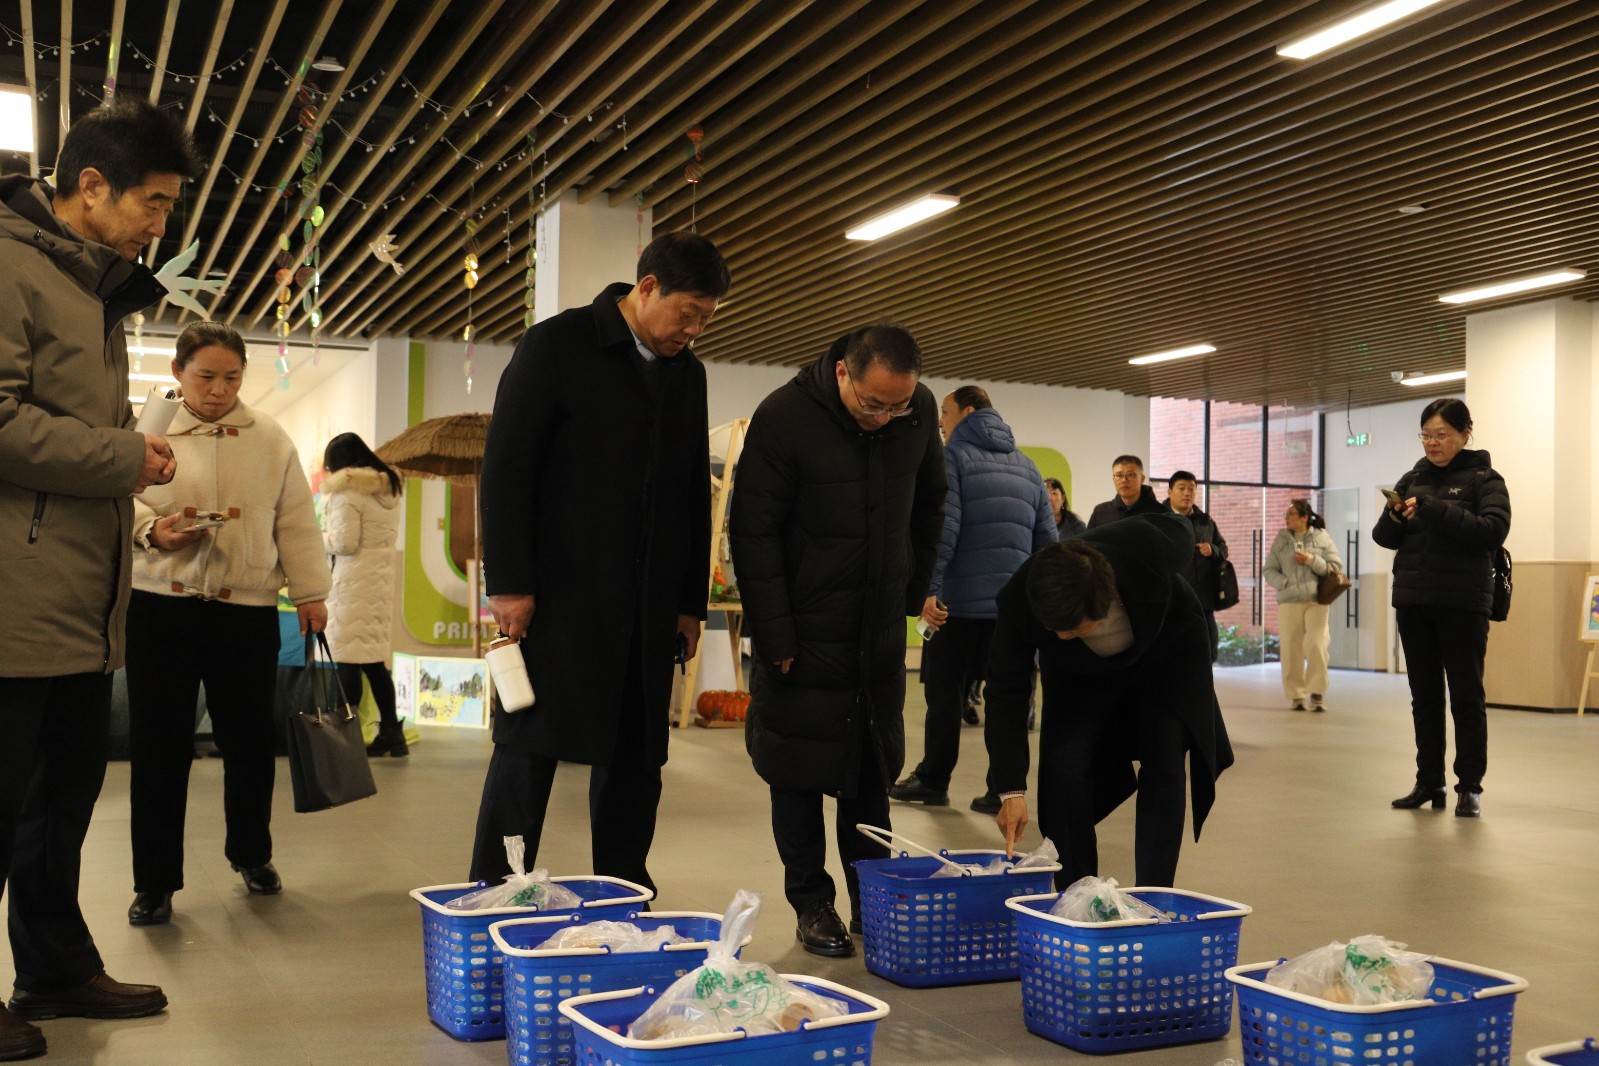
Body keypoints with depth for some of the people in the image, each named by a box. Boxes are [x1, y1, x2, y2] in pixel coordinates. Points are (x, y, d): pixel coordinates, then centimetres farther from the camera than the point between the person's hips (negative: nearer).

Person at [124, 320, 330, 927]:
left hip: (247, 610, 1)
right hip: (161, 606, -1)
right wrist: (151, 530, -15)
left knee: (250, 740, 8)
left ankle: (251, 853, 29)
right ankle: (154, 881, 12)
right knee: (158, 745, 2)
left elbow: (296, 523, 8)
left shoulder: (271, 440, 8)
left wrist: (310, 592, 5)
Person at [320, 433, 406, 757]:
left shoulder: (346, 490, -10)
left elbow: (344, 542, -14)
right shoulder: (389, 488, 15)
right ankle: (391, 732, 12)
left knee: (347, 660, -4)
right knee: (375, 658, 12)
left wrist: (318, 538, 4)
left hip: (353, 582, -8)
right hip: (382, 576, 8)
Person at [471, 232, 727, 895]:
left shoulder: (687, 372, 13)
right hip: (559, 593, -5)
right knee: (529, 749, 0)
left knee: (636, 758, 7)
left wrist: (690, 601, 13)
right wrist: (509, 583, -14)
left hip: (648, 604, 5)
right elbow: (505, 466, -8)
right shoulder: (557, 345, -3)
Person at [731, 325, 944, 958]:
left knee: (873, 769, 11)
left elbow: (929, 507, 14)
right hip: (804, 632, -4)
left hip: (880, 629, 4)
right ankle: (812, 907, 13)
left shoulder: (920, 413, -3)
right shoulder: (783, 418, -16)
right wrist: (774, 637, -16)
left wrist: (913, 592, 10)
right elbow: (754, 532, -14)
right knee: (799, 773, 2)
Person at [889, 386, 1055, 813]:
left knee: (944, 692, 6)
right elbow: (1046, 537, 14)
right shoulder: (1026, 465, 17)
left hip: (960, 601, -5)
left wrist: (928, 589, -18)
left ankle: (933, 782, 13)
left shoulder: (953, 456, -2)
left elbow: (943, 526, -15)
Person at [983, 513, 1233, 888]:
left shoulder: (1151, 548, -40)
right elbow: (1007, 694, -26)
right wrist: (1011, 790, -28)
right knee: (1065, 767, -14)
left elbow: (1183, 529, -13)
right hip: (1079, 672, 1)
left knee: (1164, 765, -11)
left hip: (1166, 650, 0)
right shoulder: (1019, 601, -36)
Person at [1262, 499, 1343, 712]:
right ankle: (1296, 695, 10)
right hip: (1289, 601, 2)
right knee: (1291, 649, 0)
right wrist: (1285, 583, -10)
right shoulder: (1281, 540, 9)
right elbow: (1268, 570, 7)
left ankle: (1317, 693, 1)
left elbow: (1336, 566, 2)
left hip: (1317, 600, -2)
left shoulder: (1322, 538, 5)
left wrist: (1312, 560, -11)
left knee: (1316, 645, -11)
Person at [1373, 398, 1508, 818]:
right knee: (1424, 696, 8)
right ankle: (1429, 782, 15)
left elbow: (1493, 530, -17)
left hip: (1462, 604, -4)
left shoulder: (1483, 479, -2)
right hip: (1413, 602, 5)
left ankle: (1470, 787, 7)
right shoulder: (1412, 479, 11)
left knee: (1466, 697, 1)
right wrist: (1395, 516, -15)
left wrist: (1433, 510, -23)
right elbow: (1384, 538, 8)